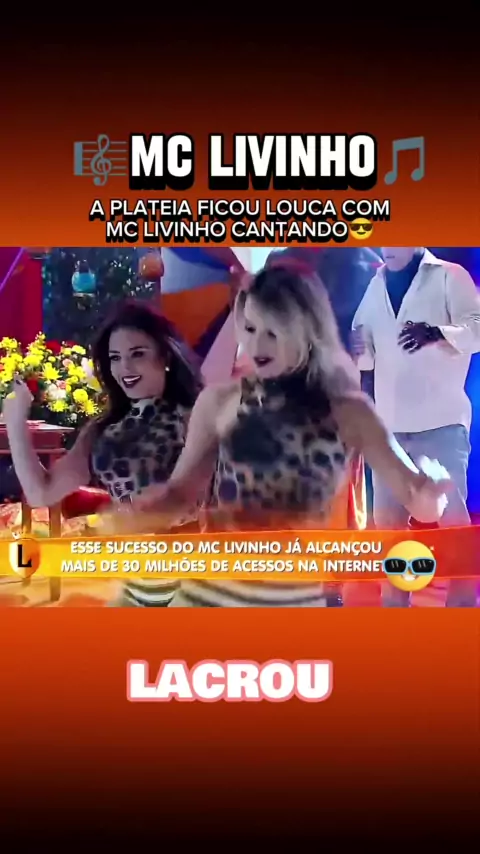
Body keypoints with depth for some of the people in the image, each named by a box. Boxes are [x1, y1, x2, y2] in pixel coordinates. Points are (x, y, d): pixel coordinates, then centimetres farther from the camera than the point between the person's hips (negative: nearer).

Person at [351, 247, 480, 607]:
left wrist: (436, 333, -29)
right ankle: (395, 598, 21)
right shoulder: (376, 286, 15)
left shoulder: (449, 276, 1)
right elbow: (368, 355, 13)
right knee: (387, 519, 9)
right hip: (390, 423, 5)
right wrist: (356, 348, -11)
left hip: (441, 420, -5)